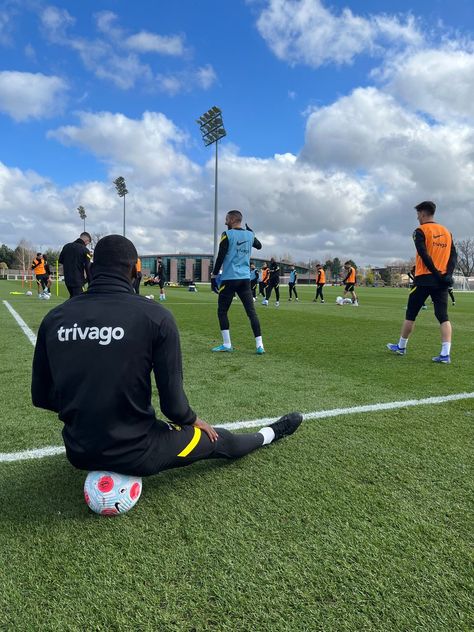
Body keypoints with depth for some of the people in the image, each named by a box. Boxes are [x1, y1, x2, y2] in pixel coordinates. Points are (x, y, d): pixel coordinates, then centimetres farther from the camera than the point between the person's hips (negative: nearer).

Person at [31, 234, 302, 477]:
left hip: (78, 452, 4)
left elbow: (42, 396, 4)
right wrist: (193, 421, 8)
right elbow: (173, 403, -14)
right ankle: (270, 433, 46)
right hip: (134, 455, -3)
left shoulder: (54, 318, -6)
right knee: (219, 439, 24)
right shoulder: (155, 316, -17)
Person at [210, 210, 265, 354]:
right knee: (251, 311, 3)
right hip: (245, 279, 5)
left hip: (229, 279, -5)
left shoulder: (227, 234, -5)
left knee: (222, 311, 7)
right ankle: (259, 345, -1)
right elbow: (259, 246, 33)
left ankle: (227, 344, 5)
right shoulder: (250, 235, 10)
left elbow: (220, 257, -9)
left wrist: (214, 277, -2)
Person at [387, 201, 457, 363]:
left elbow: (424, 255, -16)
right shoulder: (446, 232, 14)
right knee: (443, 316, 0)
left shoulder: (421, 231, -4)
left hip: (424, 279, -4)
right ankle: (445, 354, -9)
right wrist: (447, 274, -4)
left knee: (410, 314, 9)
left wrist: (436, 273, -13)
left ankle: (401, 347, 21)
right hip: (442, 281, 5)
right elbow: (453, 256, 5)